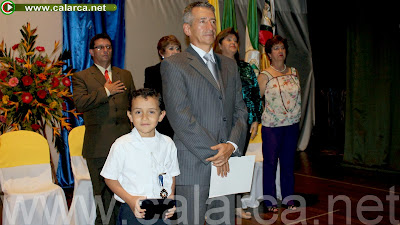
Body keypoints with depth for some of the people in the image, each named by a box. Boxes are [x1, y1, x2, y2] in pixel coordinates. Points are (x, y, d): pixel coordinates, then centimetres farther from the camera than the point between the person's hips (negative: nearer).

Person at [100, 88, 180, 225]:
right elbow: (110, 178, -2)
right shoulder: (122, 145, -7)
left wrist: (171, 198, -3)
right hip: (132, 213, -2)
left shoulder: (167, 144, 1)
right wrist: (130, 199, -14)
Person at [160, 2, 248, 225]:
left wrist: (231, 145, -6)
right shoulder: (173, 65, -3)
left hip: (226, 165, 6)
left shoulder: (229, 64, 17)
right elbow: (180, 117, -12)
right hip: (193, 166, -5)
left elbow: (240, 109, 12)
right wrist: (213, 153, -13)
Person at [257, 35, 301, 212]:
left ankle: (288, 198, 22)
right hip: (272, 126, -4)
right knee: (270, 163, 2)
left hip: (292, 125, 4)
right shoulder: (265, 75, -5)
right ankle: (270, 201, 14)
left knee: (288, 163, 10)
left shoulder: (293, 73, 9)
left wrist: (295, 115, 13)